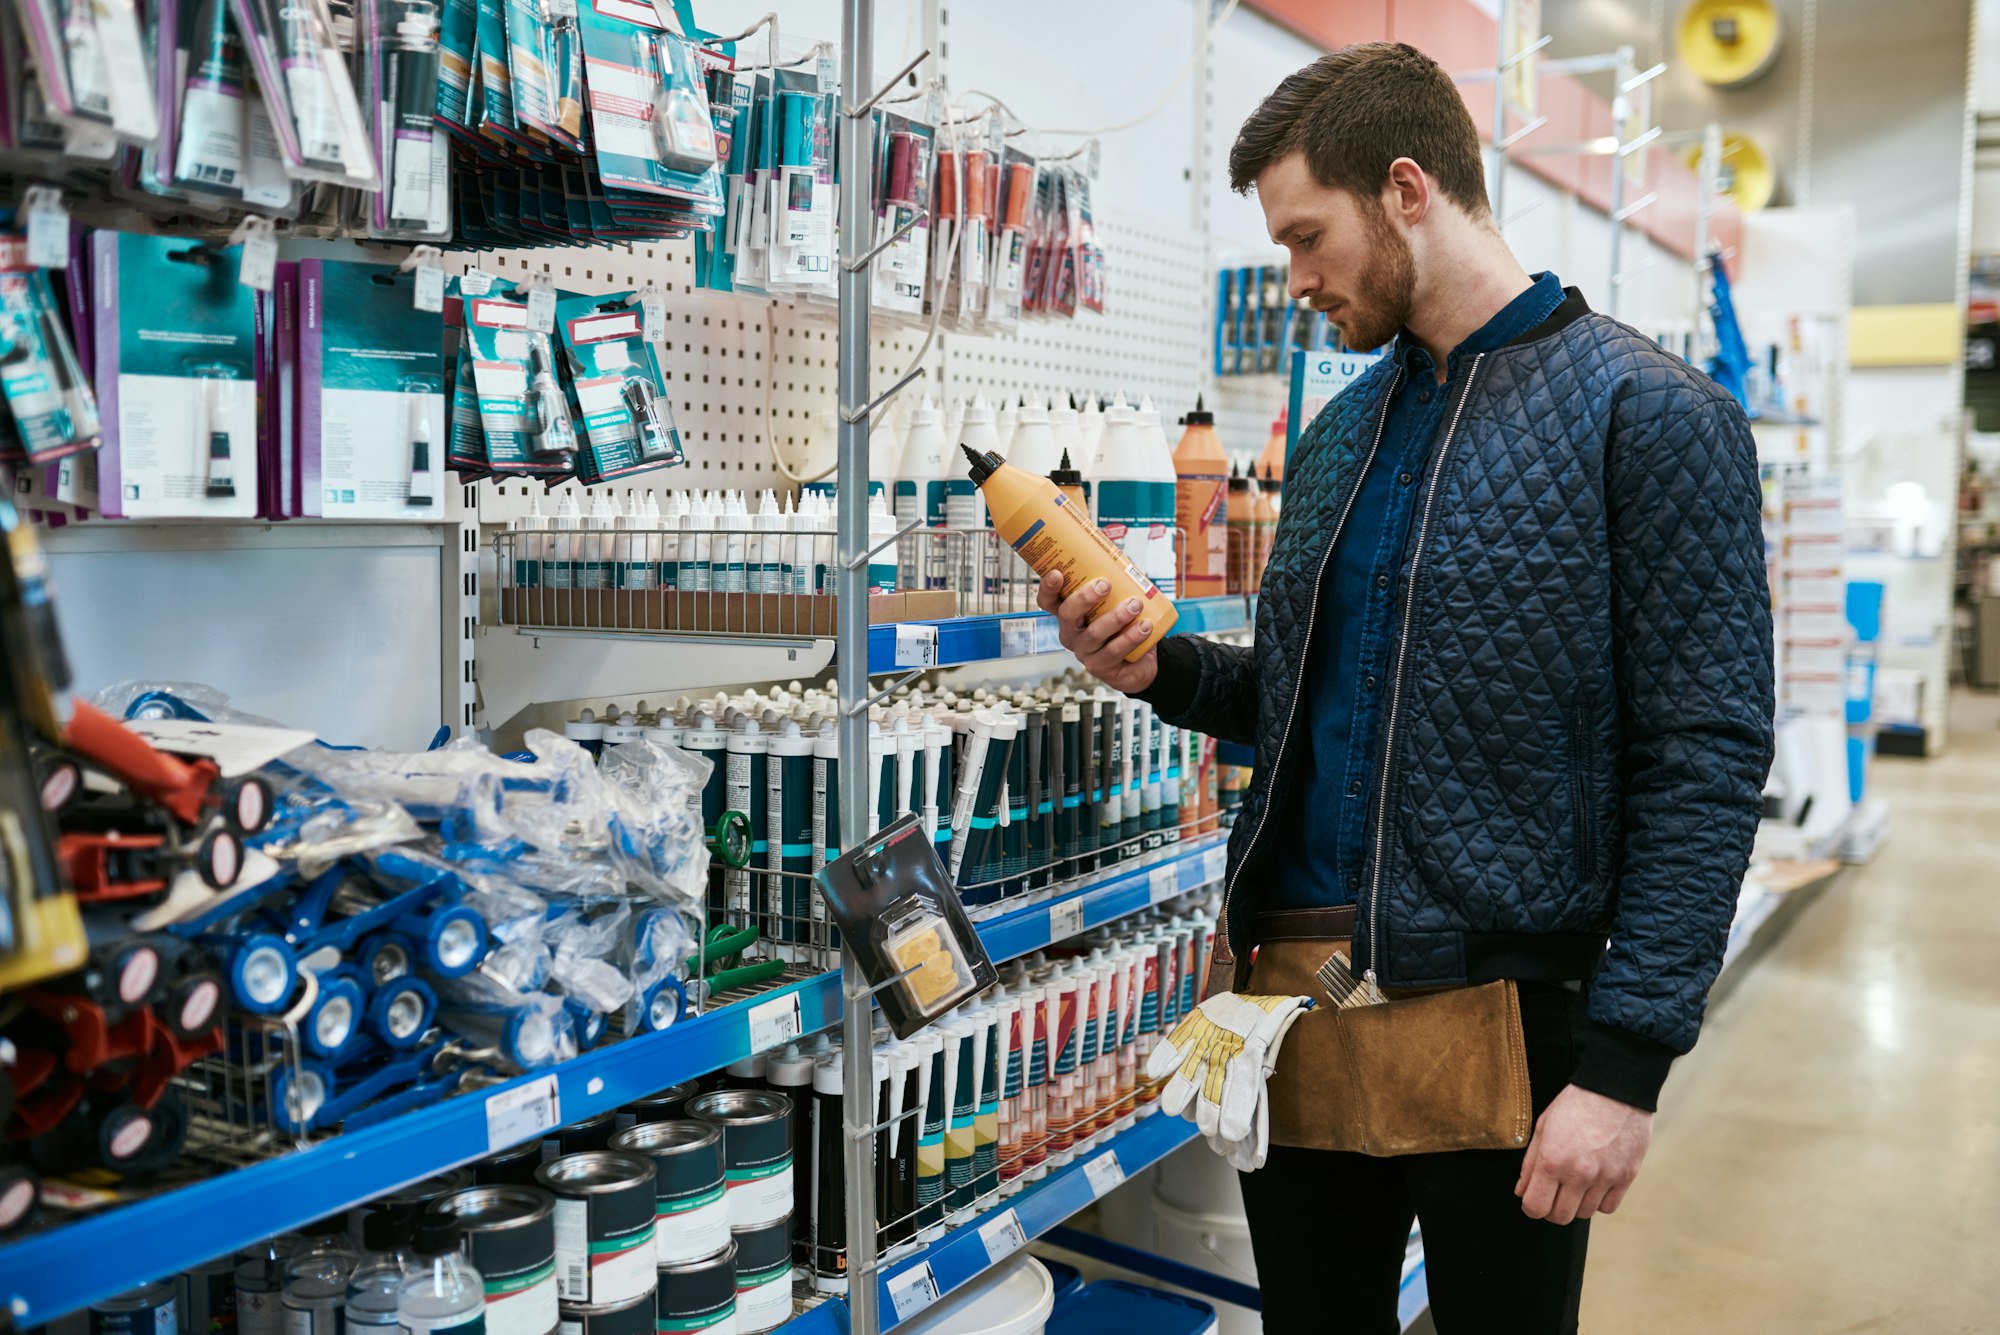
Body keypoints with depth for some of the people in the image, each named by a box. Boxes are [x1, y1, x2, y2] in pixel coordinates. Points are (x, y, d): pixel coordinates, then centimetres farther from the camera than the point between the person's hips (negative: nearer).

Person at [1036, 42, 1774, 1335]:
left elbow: (1705, 762, -14)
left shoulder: (1650, 416, -9)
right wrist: (1163, 669, 0)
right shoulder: (1340, 435, 12)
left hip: (1494, 1001, -6)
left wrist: (1626, 1061, -18)